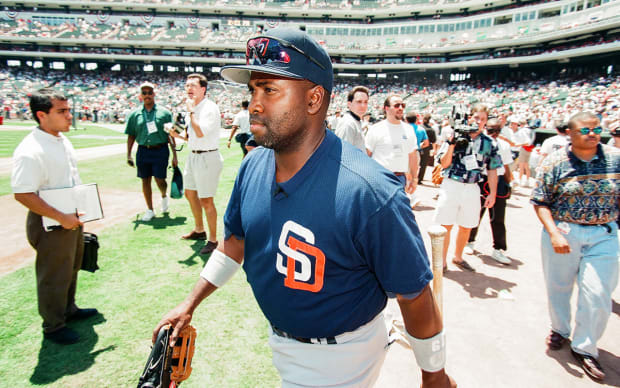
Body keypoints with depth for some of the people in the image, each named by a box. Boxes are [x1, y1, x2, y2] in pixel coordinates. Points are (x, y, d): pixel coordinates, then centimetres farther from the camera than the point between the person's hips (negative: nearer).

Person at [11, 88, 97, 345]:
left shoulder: (63, 140, 4)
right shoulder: (30, 151, -24)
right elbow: (22, 194, -27)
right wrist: (61, 218, -25)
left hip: (72, 219, 9)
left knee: (71, 268, 24)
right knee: (54, 276, 8)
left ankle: (68, 309, 45)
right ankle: (53, 326, 28)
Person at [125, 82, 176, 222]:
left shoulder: (164, 113, 3)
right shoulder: (135, 114, 9)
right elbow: (131, 136, 12)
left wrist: (174, 155, -1)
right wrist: (129, 155, 7)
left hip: (160, 150, -2)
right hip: (143, 151, 3)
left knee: (160, 180, -4)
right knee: (145, 180, 7)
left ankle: (164, 196, 32)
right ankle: (150, 210, 21)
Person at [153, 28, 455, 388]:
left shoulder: (369, 193, -33)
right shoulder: (253, 166, -10)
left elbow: (414, 294, -21)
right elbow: (236, 239, 6)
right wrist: (190, 304, 8)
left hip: (340, 359, -6)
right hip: (280, 341, 7)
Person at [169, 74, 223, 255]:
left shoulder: (210, 108, -16)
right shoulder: (192, 109, 12)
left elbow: (200, 132, -29)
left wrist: (191, 110, -19)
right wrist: (178, 135, 3)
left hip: (207, 157, -10)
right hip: (193, 156, 10)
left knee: (206, 200, -6)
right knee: (190, 194, 20)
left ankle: (213, 239, 8)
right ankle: (199, 230, 38)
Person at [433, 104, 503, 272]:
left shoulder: (489, 143, 6)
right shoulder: (456, 135, -2)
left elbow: (492, 169, 9)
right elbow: (444, 164, -5)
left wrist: (492, 193, 5)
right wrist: (451, 144, -18)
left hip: (472, 189, 3)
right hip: (451, 186, -3)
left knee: (466, 227, 14)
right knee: (445, 225, 0)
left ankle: (458, 257, 33)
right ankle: (442, 261, 13)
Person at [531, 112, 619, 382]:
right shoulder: (555, 162, -8)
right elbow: (540, 202, -8)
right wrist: (554, 233, -18)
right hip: (562, 233, -1)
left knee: (597, 294, 0)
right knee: (558, 286, 13)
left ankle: (584, 347, 21)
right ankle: (560, 330, 40)